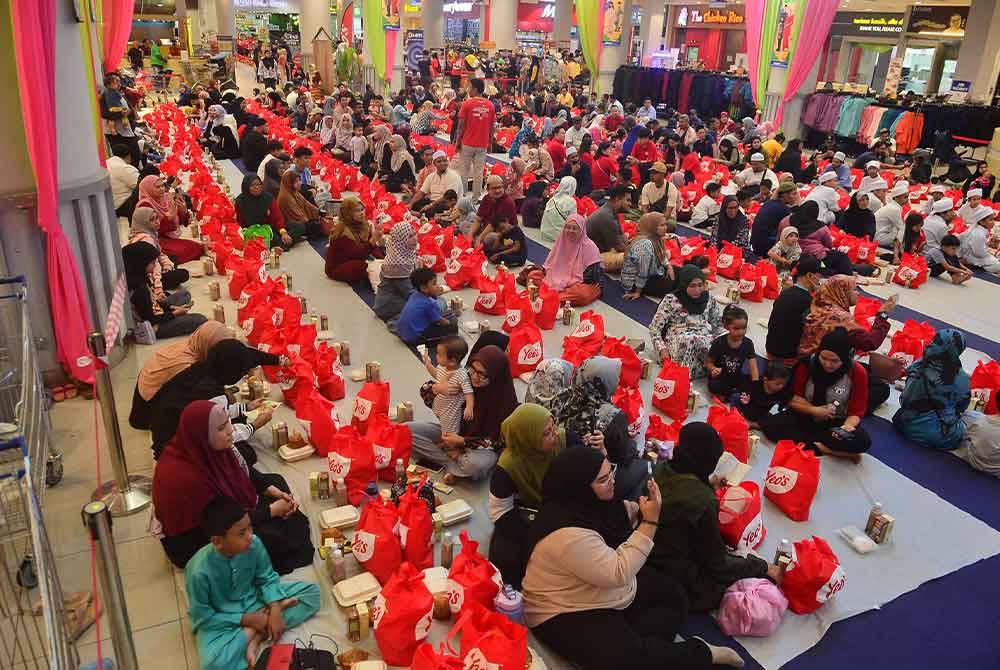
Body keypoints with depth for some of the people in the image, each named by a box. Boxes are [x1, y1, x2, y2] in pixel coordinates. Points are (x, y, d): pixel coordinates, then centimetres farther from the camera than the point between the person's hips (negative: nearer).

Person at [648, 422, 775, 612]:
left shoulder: (661, 469, -10)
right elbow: (718, 565, -16)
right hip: (682, 584, -7)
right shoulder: (703, 502, -31)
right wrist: (763, 568, -4)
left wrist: (708, 484, 22)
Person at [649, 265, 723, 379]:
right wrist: (662, 349, -15)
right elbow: (654, 327, -1)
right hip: (678, 341, -2)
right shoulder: (671, 300, -1)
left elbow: (719, 323, 21)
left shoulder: (709, 298, 11)